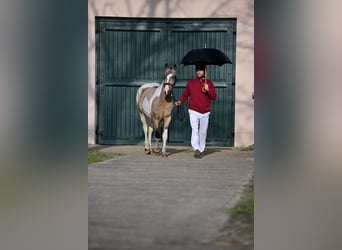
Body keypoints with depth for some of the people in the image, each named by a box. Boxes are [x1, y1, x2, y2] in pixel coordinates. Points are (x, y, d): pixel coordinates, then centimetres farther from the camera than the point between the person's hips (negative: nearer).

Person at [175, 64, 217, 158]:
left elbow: (214, 97, 0)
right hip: (193, 111, -1)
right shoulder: (191, 83, 5)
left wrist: (208, 90, -17)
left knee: (203, 132, 9)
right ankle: (196, 149, -25)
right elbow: (185, 95, 9)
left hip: (205, 112, 2)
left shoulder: (209, 83, 5)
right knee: (194, 130, -16)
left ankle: (201, 150, 22)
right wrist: (180, 101, -9)